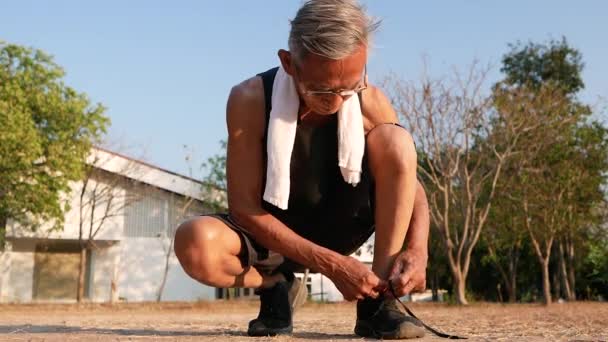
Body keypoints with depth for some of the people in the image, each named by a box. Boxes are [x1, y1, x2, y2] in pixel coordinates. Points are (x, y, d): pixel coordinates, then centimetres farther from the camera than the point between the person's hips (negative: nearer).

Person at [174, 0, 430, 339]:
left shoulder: (371, 103, -18)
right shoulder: (250, 100, -25)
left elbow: (408, 182, -8)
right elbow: (244, 207, -25)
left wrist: (416, 249, -29)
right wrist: (330, 264, -32)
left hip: (338, 229, 2)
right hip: (270, 233, -2)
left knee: (395, 139, -24)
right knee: (196, 243, -36)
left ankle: (377, 302, -18)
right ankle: (276, 288, -2)